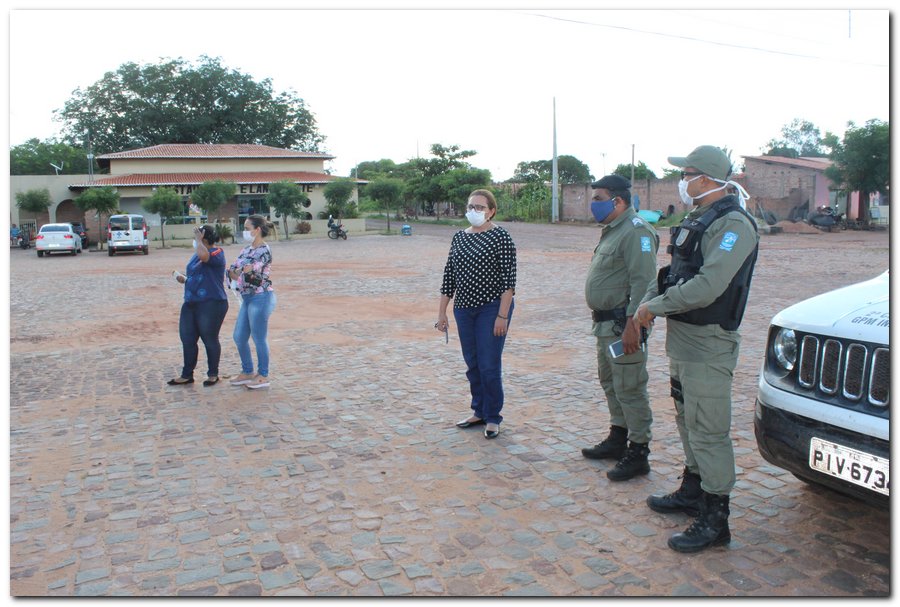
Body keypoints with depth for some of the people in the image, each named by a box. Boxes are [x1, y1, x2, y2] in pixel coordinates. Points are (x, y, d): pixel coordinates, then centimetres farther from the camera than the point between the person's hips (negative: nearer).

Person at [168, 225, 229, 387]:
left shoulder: (216, 253, -11)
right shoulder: (196, 254, 16)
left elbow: (203, 255, -35)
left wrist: (198, 239, -19)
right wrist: (183, 278, 7)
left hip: (211, 304, -9)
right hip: (190, 304, 9)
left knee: (210, 340, 3)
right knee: (187, 339, 10)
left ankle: (213, 374, 18)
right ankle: (187, 375, 22)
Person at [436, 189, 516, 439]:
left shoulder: (501, 237, -8)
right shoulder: (459, 237, 9)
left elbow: (508, 279, -12)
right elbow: (449, 277, 12)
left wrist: (503, 315, -17)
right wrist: (442, 311, 9)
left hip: (492, 308, -6)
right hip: (464, 309, 6)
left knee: (489, 366, -2)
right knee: (472, 365, 13)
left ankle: (492, 418, 13)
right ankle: (479, 412, 28)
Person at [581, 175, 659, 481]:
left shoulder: (635, 232, -17)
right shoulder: (612, 230, 16)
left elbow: (643, 282, -24)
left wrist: (632, 325, -27)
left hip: (623, 325, -11)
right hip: (606, 323, 11)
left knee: (630, 389, -4)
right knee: (610, 383, 19)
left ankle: (638, 454, 5)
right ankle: (617, 439, 33)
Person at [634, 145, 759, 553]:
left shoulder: (734, 225, -17)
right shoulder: (697, 220, 15)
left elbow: (707, 287, -27)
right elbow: (672, 273, 19)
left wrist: (655, 306, -17)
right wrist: (646, 303, 3)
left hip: (708, 346, -10)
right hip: (681, 339, 10)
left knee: (708, 431, -4)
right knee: (688, 423, 20)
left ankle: (714, 520, 7)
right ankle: (691, 492, 36)